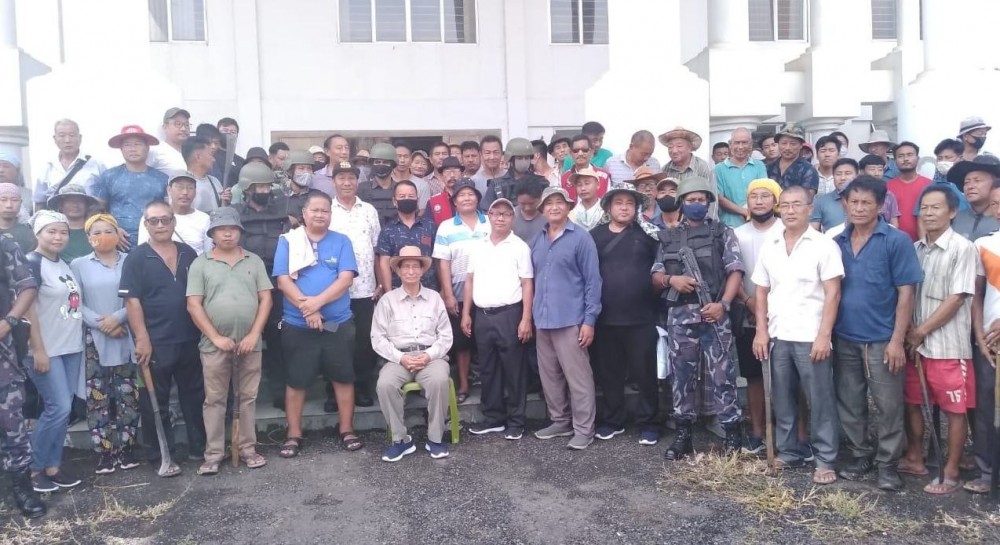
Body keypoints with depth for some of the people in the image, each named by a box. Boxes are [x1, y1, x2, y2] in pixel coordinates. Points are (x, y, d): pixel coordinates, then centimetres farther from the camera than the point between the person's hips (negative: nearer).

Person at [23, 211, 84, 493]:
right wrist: (38, 350, -17)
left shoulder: (65, 264, 13)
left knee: (63, 409, 8)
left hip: (72, 347, 7)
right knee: (58, 408, -9)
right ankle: (34, 468, 7)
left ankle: (52, 466, 17)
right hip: (48, 350, -7)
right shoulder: (31, 263, -10)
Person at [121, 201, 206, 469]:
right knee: (155, 402, 6)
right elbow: (132, 301, -9)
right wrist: (142, 339, -15)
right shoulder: (136, 258, -4)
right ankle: (160, 456, 17)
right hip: (155, 343, -4)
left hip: (190, 340, 4)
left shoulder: (188, 254, 9)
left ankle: (200, 447, 24)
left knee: (195, 396, 12)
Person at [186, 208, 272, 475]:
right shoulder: (200, 264, 2)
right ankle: (214, 453, 14)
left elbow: (265, 299, 2)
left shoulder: (254, 261, 7)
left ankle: (248, 449, 19)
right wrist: (216, 337, -11)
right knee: (214, 400, 6)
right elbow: (194, 305, -4)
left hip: (250, 343, 2)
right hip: (214, 344, -1)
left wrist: (254, 335, -8)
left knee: (247, 398, 9)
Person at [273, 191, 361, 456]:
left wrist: (317, 301, -19)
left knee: (343, 377, 7)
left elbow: (346, 279, -7)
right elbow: (283, 280, -7)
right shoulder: (287, 241, 2)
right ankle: (294, 435, 18)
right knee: (296, 381, 7)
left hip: (338, 323, 1)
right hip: (297, 325, -1)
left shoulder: (341, 241, 4)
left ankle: (347, 430, 19)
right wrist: (306, 308, -17)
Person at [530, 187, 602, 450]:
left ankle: (584, 429, 8)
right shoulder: (537, 241, 14)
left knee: (577, 377, -1)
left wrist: (590, 319, -13)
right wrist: (532, 314, 13)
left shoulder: (581, 238, -5)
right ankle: (560, 421, 27)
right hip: (543, 320, 6)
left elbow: (593, 280, -7)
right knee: (549, 376, 13)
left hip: (571, 320, -6)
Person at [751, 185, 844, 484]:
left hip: (811, 337, -4)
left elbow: (832, 294, -8)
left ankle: (825, 460, 13)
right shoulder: (769, 247, 9)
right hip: (777, 336, 5)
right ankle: (788, 452, 25)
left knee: (820, 400, 2)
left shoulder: (824, 245, -4)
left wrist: (824, 335, -15)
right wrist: (761, 331, 4)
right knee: (782, 399, 12)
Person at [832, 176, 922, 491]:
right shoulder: (836, 243, 6)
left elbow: (906, 293, -8)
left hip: (882, 340, -4)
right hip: (844, 339, 4)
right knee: (849, 404, 12)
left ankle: (887, 464, 18)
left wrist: (897, 340, -12)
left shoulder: (897, 241, -6)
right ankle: (860, 456, 28)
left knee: (889, 405, 4)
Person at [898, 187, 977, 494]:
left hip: (948, 347, -6)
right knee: (912, 402, 14)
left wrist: (922, 331, -12)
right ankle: (915, 459, 29)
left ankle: (951, 474, 14)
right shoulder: (915, 249, 7)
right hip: (916, 343, 6)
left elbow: (956, 299, -14)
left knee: (955, 410, 4)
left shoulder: (963, 249, -10)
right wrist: (910, 331, -4)